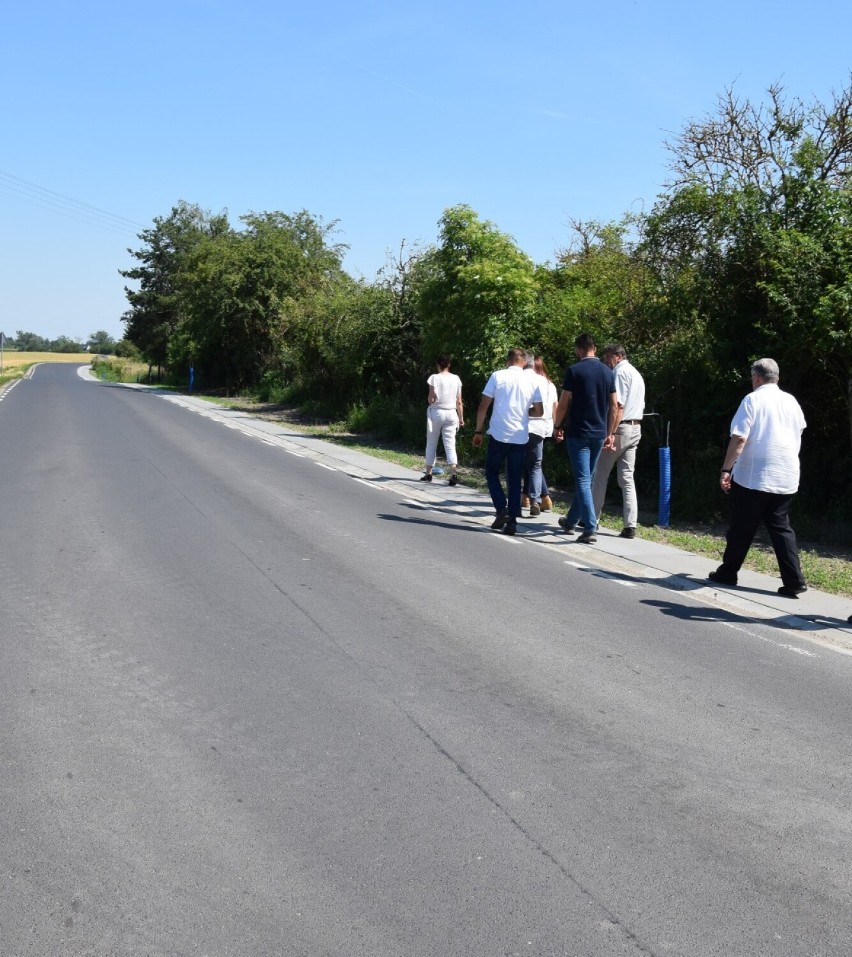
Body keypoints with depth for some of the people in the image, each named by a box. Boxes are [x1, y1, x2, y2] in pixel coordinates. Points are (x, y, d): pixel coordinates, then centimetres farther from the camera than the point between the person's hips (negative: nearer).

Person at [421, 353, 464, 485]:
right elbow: (459, 402, 3)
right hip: (451, 413, 2)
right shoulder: (456, 379, 3)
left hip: (436, 412, -2)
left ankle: (428, 473, 16)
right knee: (450, 444, 0)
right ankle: (453, 474, -14)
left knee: (431, 444, 10)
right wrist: (461, 418, 10)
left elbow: (431, 399, -11)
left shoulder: (435, 377, -7)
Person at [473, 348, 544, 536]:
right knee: (514, 480, 10)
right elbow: (539, 411, 6)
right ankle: (512, 521, 6)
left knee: (492, 473, 15)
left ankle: (502, 510, -2)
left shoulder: (497, 376, -2)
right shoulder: (532, 381, 3)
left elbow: (483, 406, -3)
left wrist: (478, 431, 5)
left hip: (498, 435, -2)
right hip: (520, 437, 2)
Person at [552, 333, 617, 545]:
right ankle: (571, 521, 29)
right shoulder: (607, 372, 7)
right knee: (586, 478, 16)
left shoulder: (574, 370, -9)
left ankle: (590, 529, -11)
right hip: (599, 434, 5)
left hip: (578, 433, -5)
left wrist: (557, 426, 6)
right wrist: (610, 433, 15)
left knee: (583, 480, -5)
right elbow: (614, 406, 9)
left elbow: (563, 403, -8)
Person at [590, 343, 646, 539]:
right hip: (636, 429, 8)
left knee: (600, 474, 4)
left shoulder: (620, 372, -10)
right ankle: (630, 526, -2)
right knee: (627, 478, 5)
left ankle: (592, 518, 12)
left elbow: (618, 405, -19)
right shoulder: (637, 374, 19)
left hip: (620, 428, -8)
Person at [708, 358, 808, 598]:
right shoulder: (791, 402, 10)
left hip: (752, 477, -5)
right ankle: (794, 581, 1)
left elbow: (739, 438, -15)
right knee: (781, 527, 9)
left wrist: (726, 469, -11)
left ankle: (728, 572, 18)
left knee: (742, 528, 7)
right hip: (786, 478, 5)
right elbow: (798, 436, 24)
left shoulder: (752, 400, -7)